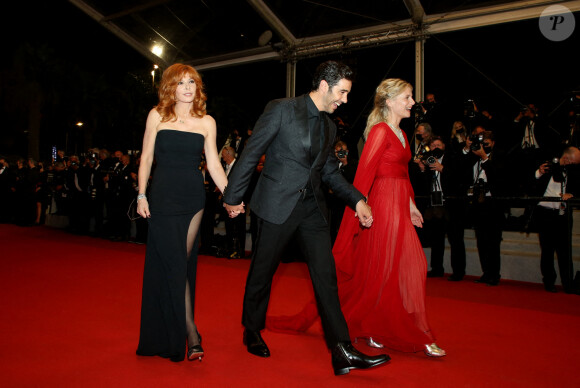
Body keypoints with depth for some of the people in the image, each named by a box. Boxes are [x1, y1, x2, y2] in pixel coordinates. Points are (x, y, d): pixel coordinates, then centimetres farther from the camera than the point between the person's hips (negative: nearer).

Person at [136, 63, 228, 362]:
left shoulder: (206, 122, 7)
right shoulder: (157, 116, 5)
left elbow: (214, 164, 6)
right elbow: (146, 158, 6)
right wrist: (141, 195, 0)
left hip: (194, 197, 1)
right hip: (163, 197, -1)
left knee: (181, 264, 3)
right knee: (174, 266, -4)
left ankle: (171, 332, 20)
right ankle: (191, 334, 5)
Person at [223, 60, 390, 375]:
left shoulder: (329, 126, 13)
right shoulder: (281, 109, -7)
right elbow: (251, 154, -6)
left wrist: (357, 200, 4)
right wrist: (233, 197, -5)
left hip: (313, 207, 6)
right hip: (278, 204, -5)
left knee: (326, 274, 1)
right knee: (262, 272, 9)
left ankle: (343, 352, 6)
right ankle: (252, 332, 33)